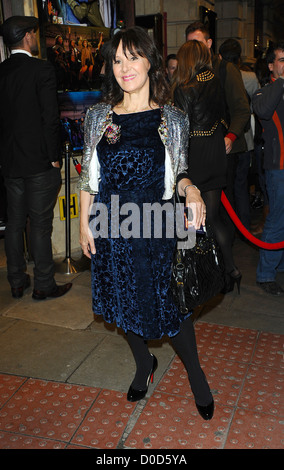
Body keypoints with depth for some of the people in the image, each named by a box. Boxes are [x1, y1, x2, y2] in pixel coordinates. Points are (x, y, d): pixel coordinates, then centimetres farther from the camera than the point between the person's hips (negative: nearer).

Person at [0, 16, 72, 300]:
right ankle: (43, 285, 12)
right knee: (40, 225, 2)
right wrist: (55, 157, -7)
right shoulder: (42, 69, -11)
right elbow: (50, 117, -15)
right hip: (39, 162, -6)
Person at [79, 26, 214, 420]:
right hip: (112, 228, 3)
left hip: (158, 227, -2)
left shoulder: (173, 120, -2)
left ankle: (195, 372, 33)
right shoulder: (98, 117, 2)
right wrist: (84, 223, 4)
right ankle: (144, 364, 45)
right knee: (125, 300, 17)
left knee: (170, 304, 5)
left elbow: (178, 174, 4)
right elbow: (88, 175, 7)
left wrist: (190, 189, -18)